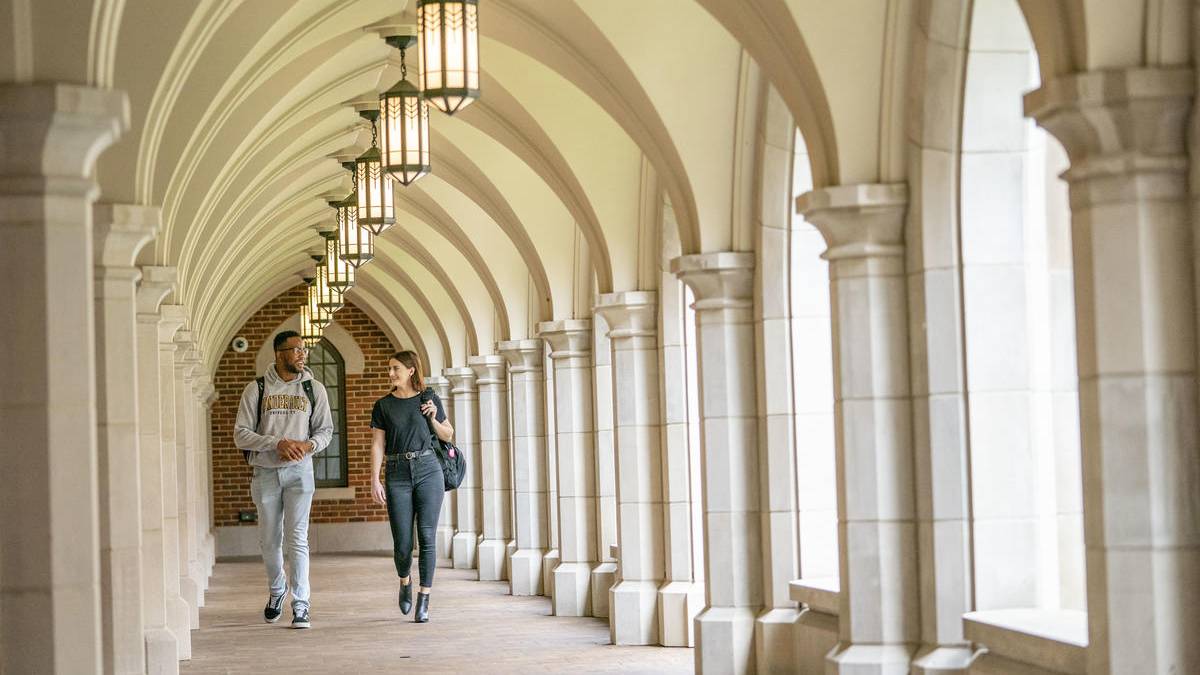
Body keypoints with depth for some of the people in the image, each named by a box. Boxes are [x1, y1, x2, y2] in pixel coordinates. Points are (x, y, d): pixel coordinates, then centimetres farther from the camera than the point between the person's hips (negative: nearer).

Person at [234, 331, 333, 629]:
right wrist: (276, 443, -18)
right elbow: (241, 434, -4)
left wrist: (309, 445, -14)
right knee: (269, 539, 11)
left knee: (297, 537, -10)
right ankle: (276, 592, 36)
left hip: (299, 470, -1)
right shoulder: (256, 389, 0)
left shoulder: (313, 389, 5)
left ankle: (301, 606, -8)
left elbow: (325, 429, 9)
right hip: (265, 472, 1)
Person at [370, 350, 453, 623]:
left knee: (426, 538, -6)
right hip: (397, 475, 0)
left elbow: (448, 435, 16)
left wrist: (433, 418, -3)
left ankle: (424, 600, 0)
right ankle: (405, 582, 29)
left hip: (428, 470, 0)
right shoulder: (383, 406, 7)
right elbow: (377, 446, 4)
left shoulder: (429, 399, 7)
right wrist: (375, 481, -5)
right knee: (402, 543, -2)